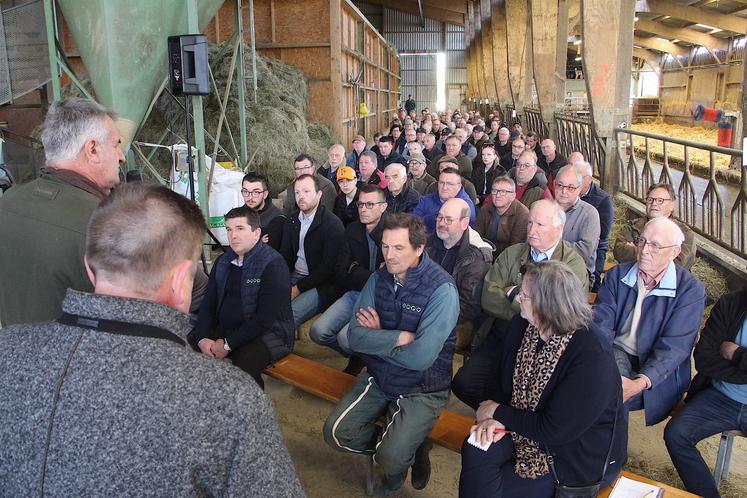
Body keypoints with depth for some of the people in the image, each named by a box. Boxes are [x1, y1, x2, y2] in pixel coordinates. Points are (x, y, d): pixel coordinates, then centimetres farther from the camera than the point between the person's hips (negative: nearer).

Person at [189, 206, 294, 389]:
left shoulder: (273, 264, -13)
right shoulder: (222, 261, 11)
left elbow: (265, 318, -18)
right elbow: (208, 304, 9)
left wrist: (228, 344, -17)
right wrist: (203, 338, -9)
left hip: (268, 332, -6)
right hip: (223, 328, 7)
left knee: (243, 364, -35)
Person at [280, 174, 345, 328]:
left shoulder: (333, 224, -11)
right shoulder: (291, 221, 12)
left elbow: (328, 267, -16)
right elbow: (285, 256, 11)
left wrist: (298, 288, -18)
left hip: (321, 285, -6)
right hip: (293, 276, 7)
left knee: (288, 315, -27)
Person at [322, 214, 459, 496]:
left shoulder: (442, 290, -21)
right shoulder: (379, 278, -3)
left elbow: (420, 357, -27)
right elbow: (354, 337, -8)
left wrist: (378, 336, -13)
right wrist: (397, 338, -23)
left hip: (421, 389, -5)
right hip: (378, 378, 6)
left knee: (390, 459, -21)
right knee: (335, 434, -7)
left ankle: (405, 453, 16)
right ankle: (406, 449, 13)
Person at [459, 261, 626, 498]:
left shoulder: (592, 359, -29)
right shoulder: (521, 326, -7)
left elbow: (554, 431, -26)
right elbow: (498, 378, 3)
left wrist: (498, 413, -17)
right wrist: (492, 418, -17)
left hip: (579, 457, -5)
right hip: (522, 426, 6)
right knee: (475, 451, -21)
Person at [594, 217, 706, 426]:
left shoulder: (691, 290, -6)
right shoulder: (617, 275, 4)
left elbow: (674, 346, -14)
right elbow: (602, 323, -5)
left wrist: (640, 383, -29)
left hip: (659, 374, -3)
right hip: (617, 352, 3)